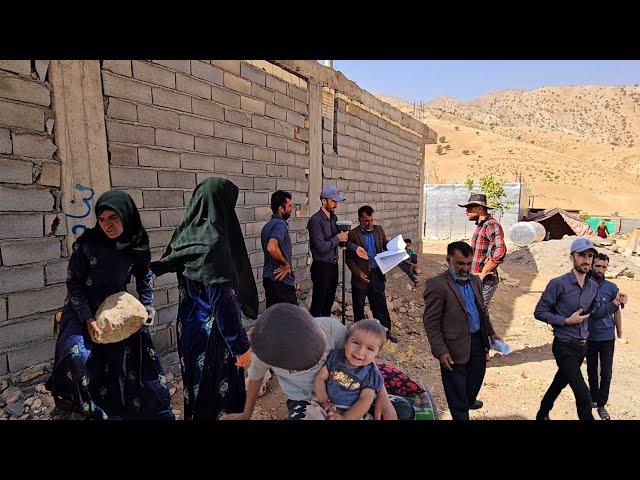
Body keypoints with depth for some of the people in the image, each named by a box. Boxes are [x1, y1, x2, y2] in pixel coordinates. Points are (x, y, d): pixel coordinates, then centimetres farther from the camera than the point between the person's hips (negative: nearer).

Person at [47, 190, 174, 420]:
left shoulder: (137, 245, -9)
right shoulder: (86, 244, -19)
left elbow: (144, 275, 8)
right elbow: (73, 283, -11)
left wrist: (147, 304, -1)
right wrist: (88, 319, -18)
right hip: (83, 308, -3)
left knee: (140, 347, -4)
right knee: (78, 355, -23)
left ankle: (154, 409, 19)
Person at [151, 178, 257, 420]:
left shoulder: (185, 232, 0)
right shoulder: (213, 242, -25)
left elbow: (162, 265, 11)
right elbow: (223, 299, -25)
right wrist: (241, 345, -19)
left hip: (189, 326, 8)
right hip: (210, 331, -8)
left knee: (195, 387, 25)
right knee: (211, 391, 10)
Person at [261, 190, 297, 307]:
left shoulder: (268, 225, 13)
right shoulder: (281, 224, -17)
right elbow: (271, 247, -34)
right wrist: (286, 264, -20)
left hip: (268, 278, 9)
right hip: (281, 280, -9)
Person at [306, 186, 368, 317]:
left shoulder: (334, 217, 8)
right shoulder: (315, 220, -18)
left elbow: (341, 238, 15)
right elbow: (321, 247, -24)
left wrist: (355, 248, 2)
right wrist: (337, 238, -13)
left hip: (333, 265, 8)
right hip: (321, 267, -8)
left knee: (329, 301, 20)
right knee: (318, 303, 2)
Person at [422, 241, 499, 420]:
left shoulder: (475, 280, 7)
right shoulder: (437, 284, -18)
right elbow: (430, 322, -17)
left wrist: (491, 332, 18)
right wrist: (440, 351, -19)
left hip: (478, 341, 8)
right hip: (456, 347, -7)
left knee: (477, 378, 26)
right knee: (456, 390, 8)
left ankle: (469, 401, 54)